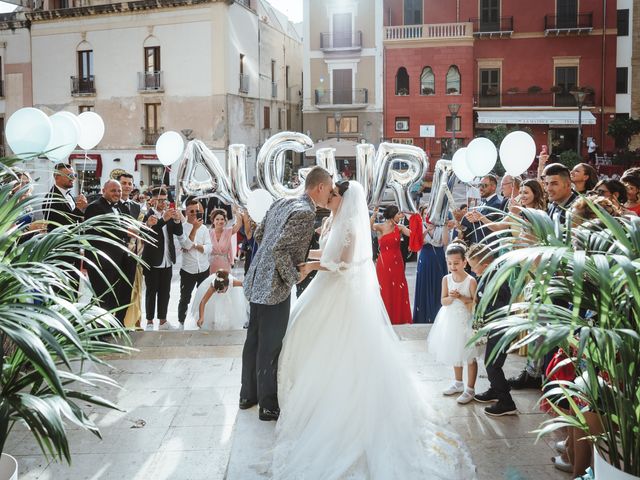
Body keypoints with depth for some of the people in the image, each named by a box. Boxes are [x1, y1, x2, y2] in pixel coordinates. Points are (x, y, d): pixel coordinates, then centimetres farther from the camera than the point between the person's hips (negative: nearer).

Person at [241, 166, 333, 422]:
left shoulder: (280, 203, 8)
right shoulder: (305, 212, -20)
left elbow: (258, 234, 16)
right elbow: (279, 249, -27)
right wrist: (294, 276, -14)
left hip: (256, 282, 9)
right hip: (275, 288, -9)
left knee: (254, 340, 20)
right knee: (270, 348, 4)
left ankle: (248, 395, 35)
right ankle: (268, 406, 19)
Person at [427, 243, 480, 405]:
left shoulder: (471, 281, -16)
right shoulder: (446, 279, -3)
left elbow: (475, 303, -16)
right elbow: (443, 302, -5)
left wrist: (461, 297, -28)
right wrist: (451, 297, -25)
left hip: (465, 321, -6)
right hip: (450, 320, 6)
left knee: (469, 356, 3)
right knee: (455, 353, 21)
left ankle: (470, 389, 15)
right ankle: (458, 383, 39)